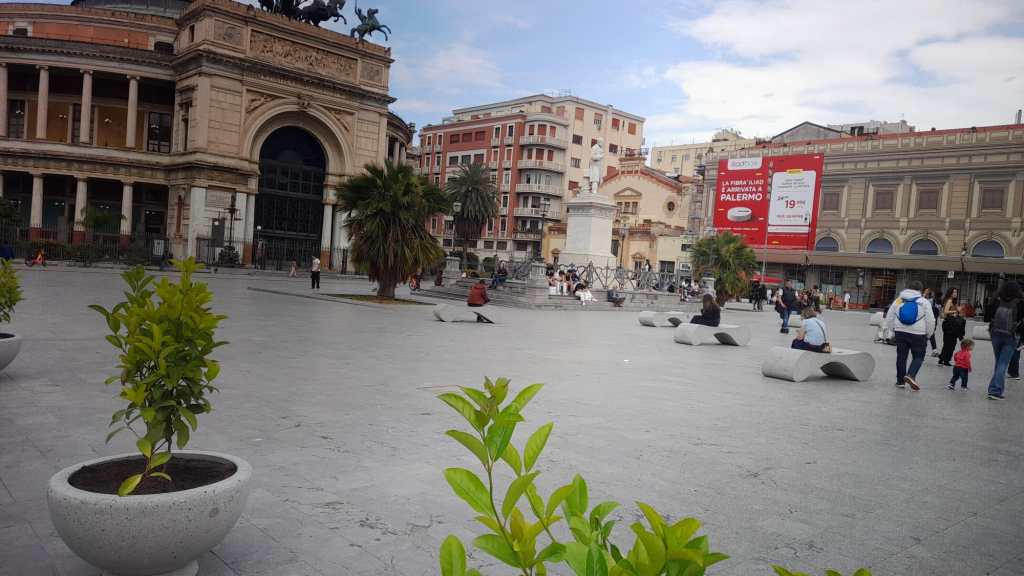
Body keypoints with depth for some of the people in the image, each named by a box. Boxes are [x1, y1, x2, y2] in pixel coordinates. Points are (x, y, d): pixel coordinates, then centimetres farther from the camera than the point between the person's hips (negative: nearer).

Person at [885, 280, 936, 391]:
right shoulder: (924, 302, -2)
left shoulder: (898, 301, 6)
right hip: (918, 334, -3)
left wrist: (893, 331, 18)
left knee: (901, 357, 10)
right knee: (918, 357, 7)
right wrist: (928, 334, 10)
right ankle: (911, 375, -15)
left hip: (900, 332, 3)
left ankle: (900, 381, 15)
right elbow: (931, 321, -2)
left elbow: (889, 318, 9)